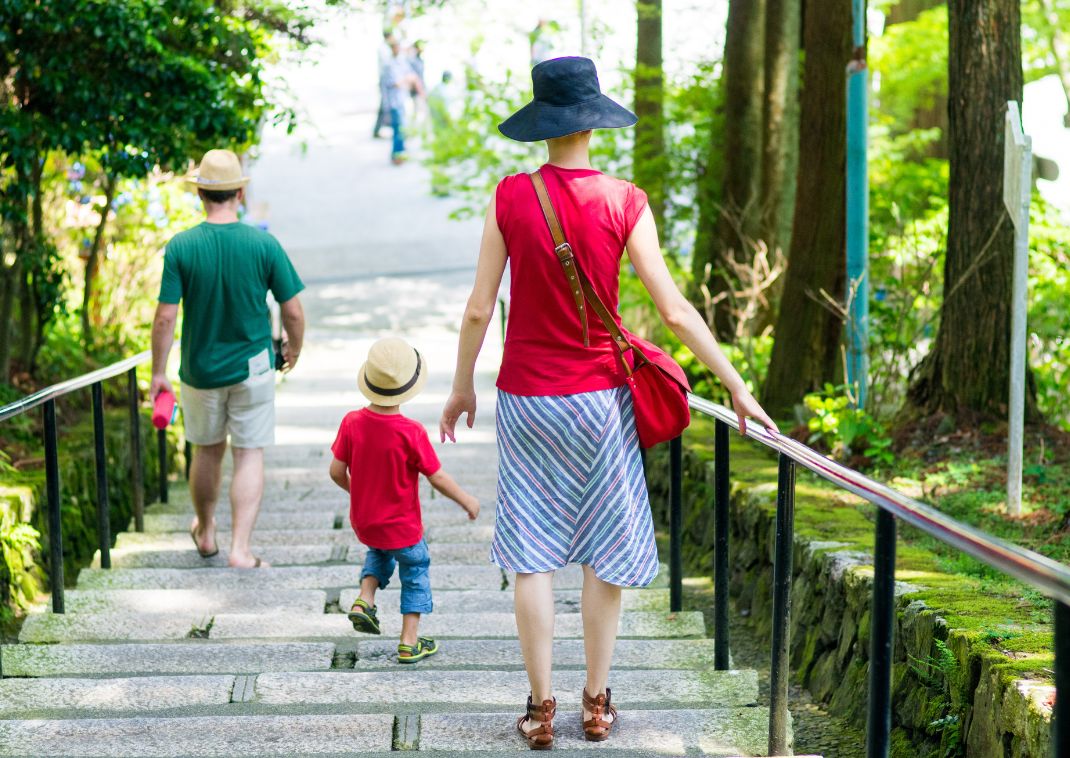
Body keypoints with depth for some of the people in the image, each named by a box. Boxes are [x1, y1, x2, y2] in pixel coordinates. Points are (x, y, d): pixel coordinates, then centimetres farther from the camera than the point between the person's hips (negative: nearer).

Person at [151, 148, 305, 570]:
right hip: (252, 367, -1)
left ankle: (206, 534, 37)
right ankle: (241, 549, -3)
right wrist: (293, 349, 13)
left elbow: (165, 318, -12)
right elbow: (293, 312, -7)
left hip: (199, 371, 1)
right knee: (249, 456, 6)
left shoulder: (181, 247, -13)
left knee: (207, 451, 19)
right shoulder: (264, 245, -12)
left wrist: (158, 372, 0)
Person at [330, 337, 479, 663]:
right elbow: (437, 478, -16)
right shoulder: (411, 432, -24)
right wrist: (466, 501, 1)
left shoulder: (352, 423, -14)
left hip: (363, 522, 4)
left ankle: (365, 599, 13)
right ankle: (409, 643, 18)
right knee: (416, 570, 17)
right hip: (402, 526, -4)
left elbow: (336, 472, -7)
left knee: (379, 552, 34)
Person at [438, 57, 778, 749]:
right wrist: (736, 385, -1)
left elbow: (479, 309, -4)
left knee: (533, 553, 7)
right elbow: (674, 310, -9)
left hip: (526, 396, 0)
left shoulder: (510, 198, -7)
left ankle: (541, 709, 10)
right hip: (599, 396, 0)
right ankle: (597, 703, 18)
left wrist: (462, 386, 11)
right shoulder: (624, 203, -9)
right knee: (605, 549, 12)